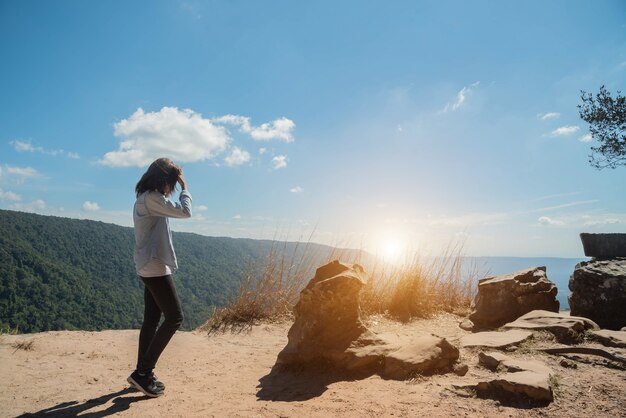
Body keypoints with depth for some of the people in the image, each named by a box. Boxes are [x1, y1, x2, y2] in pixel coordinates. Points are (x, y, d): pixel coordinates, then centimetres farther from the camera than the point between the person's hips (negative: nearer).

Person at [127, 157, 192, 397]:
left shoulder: (145, 199, 16)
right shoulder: (151, 198, -16)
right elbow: (185, 212, -16)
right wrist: (184, 186, -6)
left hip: (149, 267, 11)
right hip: (155, 267, -11)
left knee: (151, 320, 13)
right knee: (174, 317, -6)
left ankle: (143, 373, 20)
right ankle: (142, 373, -1)